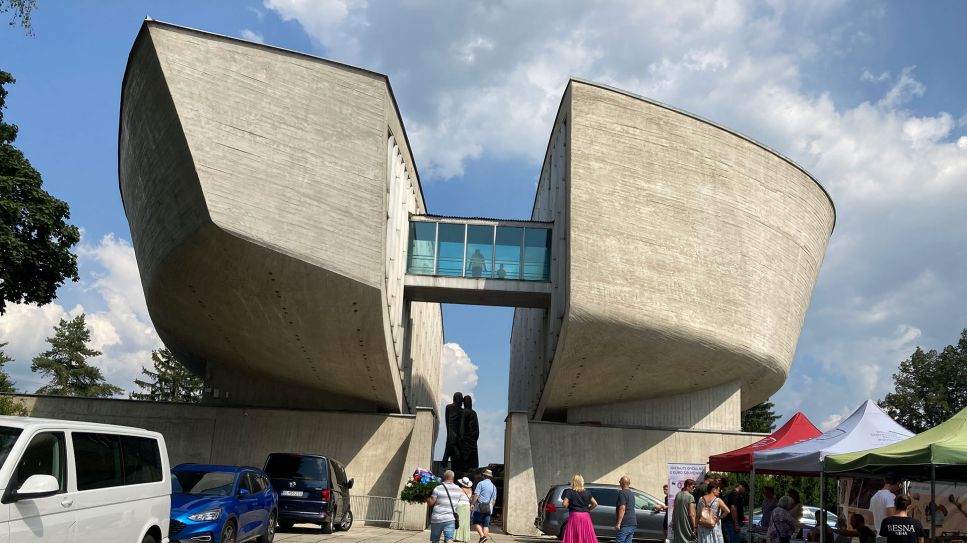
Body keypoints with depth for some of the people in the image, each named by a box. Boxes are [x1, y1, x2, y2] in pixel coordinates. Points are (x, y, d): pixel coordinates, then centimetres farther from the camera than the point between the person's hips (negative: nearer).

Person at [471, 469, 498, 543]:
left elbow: (476, 495, -13)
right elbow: (494, 500, 20)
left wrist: (472, 504, -10)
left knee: (476, 522, 2)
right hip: (489, 509, 5)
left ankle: (482, 536, -16)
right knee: (486, 525, 7)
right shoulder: (494, 486, 15)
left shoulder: (481, 483, -4)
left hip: (480, 507, -5)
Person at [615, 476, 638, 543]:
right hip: (632, 523, 9)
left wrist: (618, 523, -19)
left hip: (625, 524, -9)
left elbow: (622, 508, -19)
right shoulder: (631, 494, 18)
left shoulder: (622, 493, -10)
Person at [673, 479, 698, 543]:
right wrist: (694, 527, -10)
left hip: (678, 524, 7)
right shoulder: (690, 497, -13)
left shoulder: (678, 495, 7)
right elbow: (691, 514, -15)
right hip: (687, 525, -7)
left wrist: (673, 523, 21)